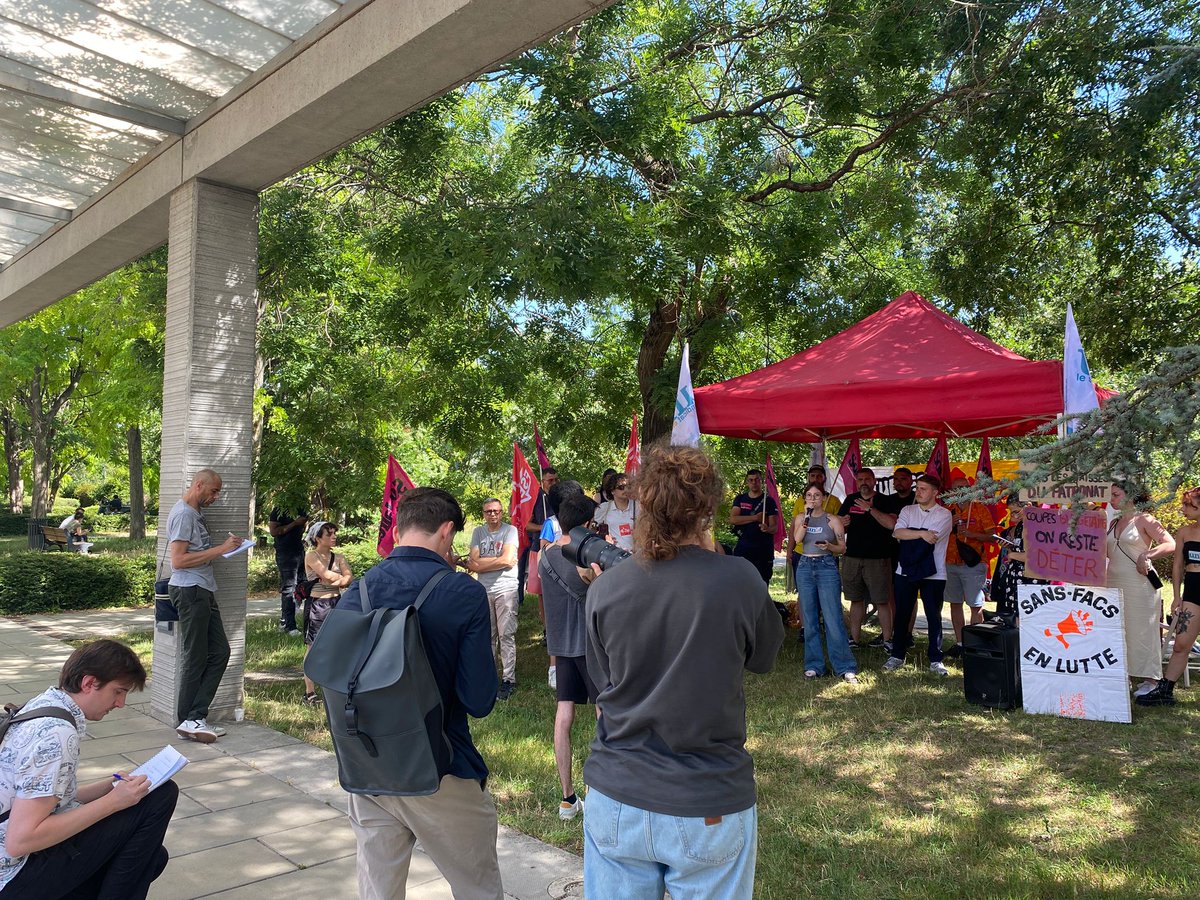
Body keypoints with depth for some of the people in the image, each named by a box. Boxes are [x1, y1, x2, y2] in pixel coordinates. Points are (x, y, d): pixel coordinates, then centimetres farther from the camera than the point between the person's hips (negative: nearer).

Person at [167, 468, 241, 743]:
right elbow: (179, 560, -19)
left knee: (219, 652, 9)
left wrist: (226, 547, 10)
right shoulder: (183, 513, -12)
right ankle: (189, 721, 8)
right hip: (190, 590, -10)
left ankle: (195, 718, 13)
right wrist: (221, 549, -18)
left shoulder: (195, 513, 18)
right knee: (195, 658, -2)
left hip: (203, 591, 10)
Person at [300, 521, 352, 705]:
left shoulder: (338, 557, 11)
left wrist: (335, 582, -15)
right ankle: (310, 692, 6)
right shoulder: (311, 556, -4)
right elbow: (328, 575, -16)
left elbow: (350, 579, -1)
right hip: (316, 605, -5)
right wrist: (343, 578, -2)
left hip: (336, 604, 5)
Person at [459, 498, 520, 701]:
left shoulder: (510, 530, -3)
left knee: (506, 635, -3)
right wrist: (500, 560, -7)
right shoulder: (478, 532, 9)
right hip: (484, 590, 4)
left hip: (506, 589, -4)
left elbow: (508, 560, -14)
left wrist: (478, 563, -6)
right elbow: (474, 564, 1)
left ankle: (508, 679, 2)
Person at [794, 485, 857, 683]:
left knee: (833, 619, -7)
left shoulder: (832, 520, 3)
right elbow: (797, 539, -8)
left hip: (827, 567, -3)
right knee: (810, 620, 6)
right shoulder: (800, 518, 10)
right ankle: (814, 665, 14)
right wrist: (807, 515, -11)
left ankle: (845, 667, -1)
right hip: (805, 568, 3)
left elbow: (842, 548, 4)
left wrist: (828, 546, -15)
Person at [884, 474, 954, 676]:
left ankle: (935, 660, 15)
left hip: (933, 574, -3)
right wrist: (922, 533, -20)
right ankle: (897, 655, 20)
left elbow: (931, 539, -17)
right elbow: (897, 533, -9)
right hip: (905, 572, 3)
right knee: (901, 614, 8)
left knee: (934, 617, 5)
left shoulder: (944, 514, -3)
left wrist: (908, 534, -8)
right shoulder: (908, 511, 8)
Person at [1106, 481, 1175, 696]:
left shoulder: (1144, 520, -3)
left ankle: (1150, 680, 5)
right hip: (1113, 585, 7)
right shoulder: (1114, 523, 16)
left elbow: (1170, 545, -11)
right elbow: (1107, 552, 23)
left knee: (1141, 630, -3)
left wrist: (1146, 555, -21)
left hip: (1139, 584, -6)